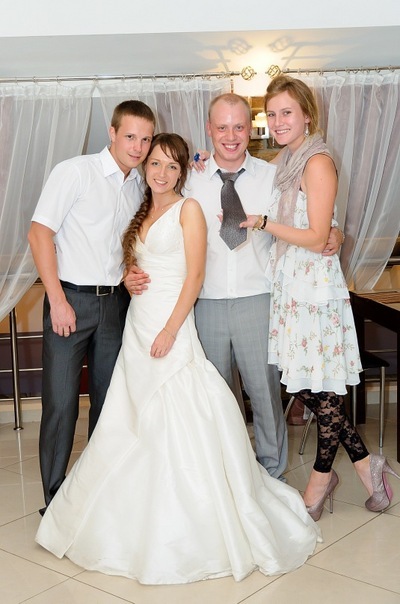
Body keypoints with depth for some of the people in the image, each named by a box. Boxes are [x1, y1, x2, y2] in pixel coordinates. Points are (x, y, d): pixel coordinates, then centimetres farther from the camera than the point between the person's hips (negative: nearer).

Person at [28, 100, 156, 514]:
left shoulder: (139, 185, 11)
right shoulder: (75, 172, -7)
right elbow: (39, 233, -11)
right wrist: (58, 300, -15)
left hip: (115, 302, 6)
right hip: (70, 299, -5)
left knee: (110, 398, 11)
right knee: (61, 400, -2)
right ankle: (56, 497, 12)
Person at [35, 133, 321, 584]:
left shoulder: (188, 209, -3)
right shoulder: (141, 213, 17)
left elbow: (195, 276, -11)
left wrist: (170, 330, -17)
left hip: (171, 325, -7)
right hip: (137, 324, 7)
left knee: (178, 425, -6)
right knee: (132, 424, 9)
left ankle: (183, 535, 7)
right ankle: (138, 525, 23)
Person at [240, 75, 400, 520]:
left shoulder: (317, 162, -11)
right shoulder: (282, 160, 14)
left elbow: (317, 238, -14)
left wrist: (262, 223, -17)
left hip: (313, 284, -9)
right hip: (286, 283, 9)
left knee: (322, 387, 3)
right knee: (302, 384, 9)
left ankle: (322, 477, 19)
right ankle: (363, 462, 23)